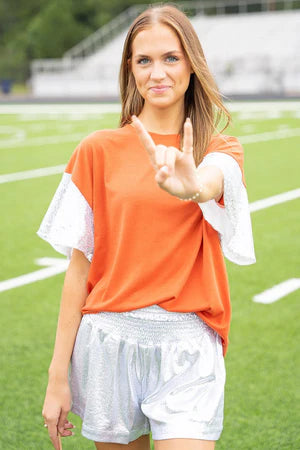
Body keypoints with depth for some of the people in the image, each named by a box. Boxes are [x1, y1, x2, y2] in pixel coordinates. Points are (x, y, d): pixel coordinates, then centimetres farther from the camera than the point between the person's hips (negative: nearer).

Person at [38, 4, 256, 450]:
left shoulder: (221, 149, 4)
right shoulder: (99, 150, 2)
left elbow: (213, 182, -22)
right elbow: (79, 267, 2)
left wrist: (194, 187, -47)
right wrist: (58, 375, 1)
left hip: (187, 346, 0)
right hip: (109, 341, 1)